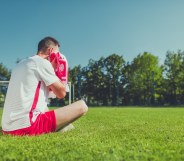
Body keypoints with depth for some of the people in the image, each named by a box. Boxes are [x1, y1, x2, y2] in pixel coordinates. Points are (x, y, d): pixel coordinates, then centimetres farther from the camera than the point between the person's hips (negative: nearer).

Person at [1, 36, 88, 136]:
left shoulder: (22, 64, 22)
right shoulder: (43, 62, -5)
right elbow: (61, 93, -1)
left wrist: (52, 69, 24)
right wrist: (56, 69, 10)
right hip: (26, 125, -10)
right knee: (81, 106, -7)